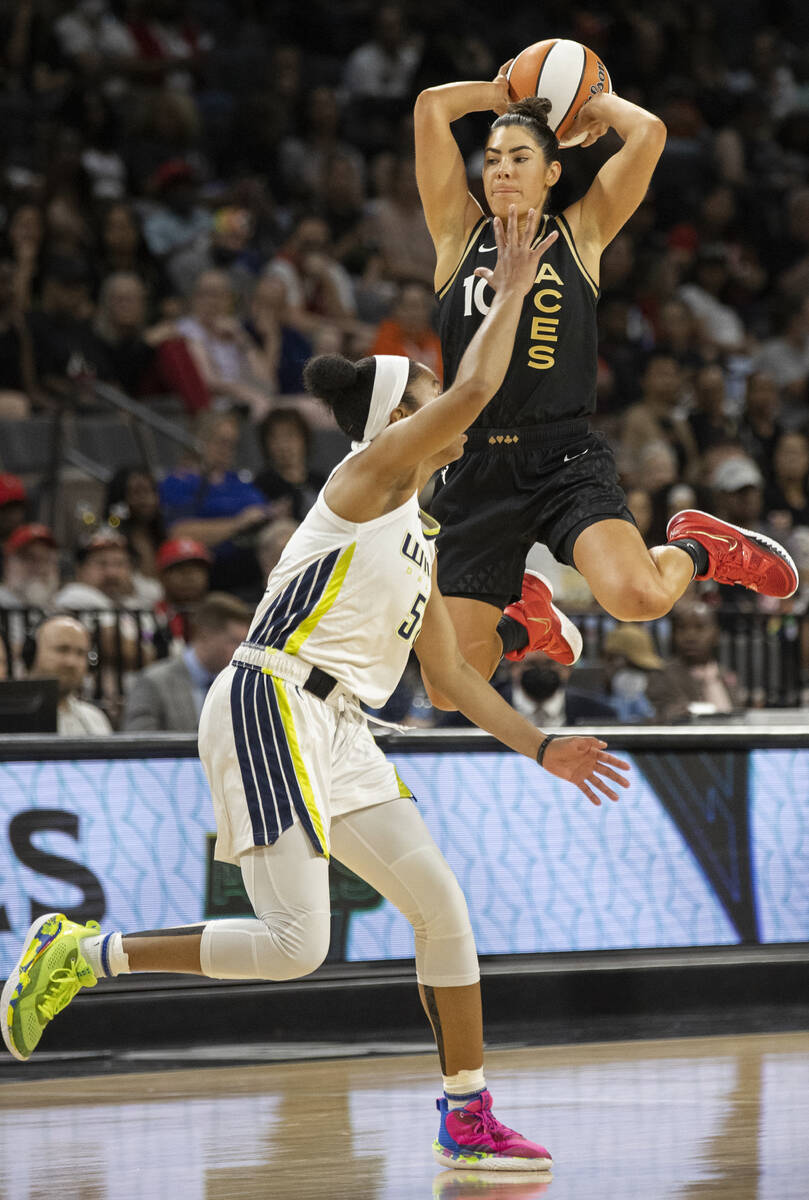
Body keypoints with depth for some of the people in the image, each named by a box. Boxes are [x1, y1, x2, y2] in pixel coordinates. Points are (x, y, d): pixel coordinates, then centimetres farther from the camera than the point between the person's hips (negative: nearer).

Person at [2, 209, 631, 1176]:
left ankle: (467, 1120, 9)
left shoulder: (420, 536, 23)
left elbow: (450, 674, 26)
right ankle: (79, 953, -3)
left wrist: (539, 749, 22)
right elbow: (476, 389, -16)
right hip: (269, 708, -9)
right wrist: (511, 292, -4)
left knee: (443, 907, 3)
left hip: (335, 732, 9)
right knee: (294, 945, -18)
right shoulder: (367, 479, -3)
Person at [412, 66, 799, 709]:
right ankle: (526, 617, 36)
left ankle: (700, 548, 8)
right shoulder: (460, 236, 9)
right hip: (475, 472, 2)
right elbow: (431, 107, 3)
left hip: (564, 461, -2)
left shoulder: (579, 236, 8)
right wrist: (507, 95, 16)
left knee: (637, 596, -31)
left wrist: (597, 107, 15)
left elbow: (650, 132, -2)